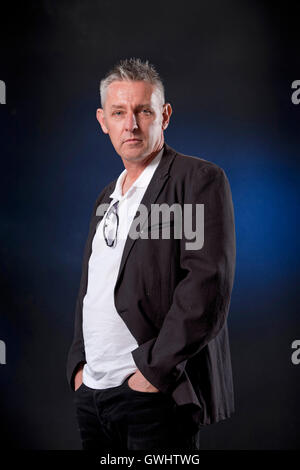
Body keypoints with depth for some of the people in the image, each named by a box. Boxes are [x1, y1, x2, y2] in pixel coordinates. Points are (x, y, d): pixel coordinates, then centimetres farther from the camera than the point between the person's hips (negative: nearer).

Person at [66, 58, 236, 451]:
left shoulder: (199, 179, -7)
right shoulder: (107, 196, 16)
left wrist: (154, 370, -17)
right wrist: (79, 363, 9)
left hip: (156, 395, -7)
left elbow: (209, 285, -16)